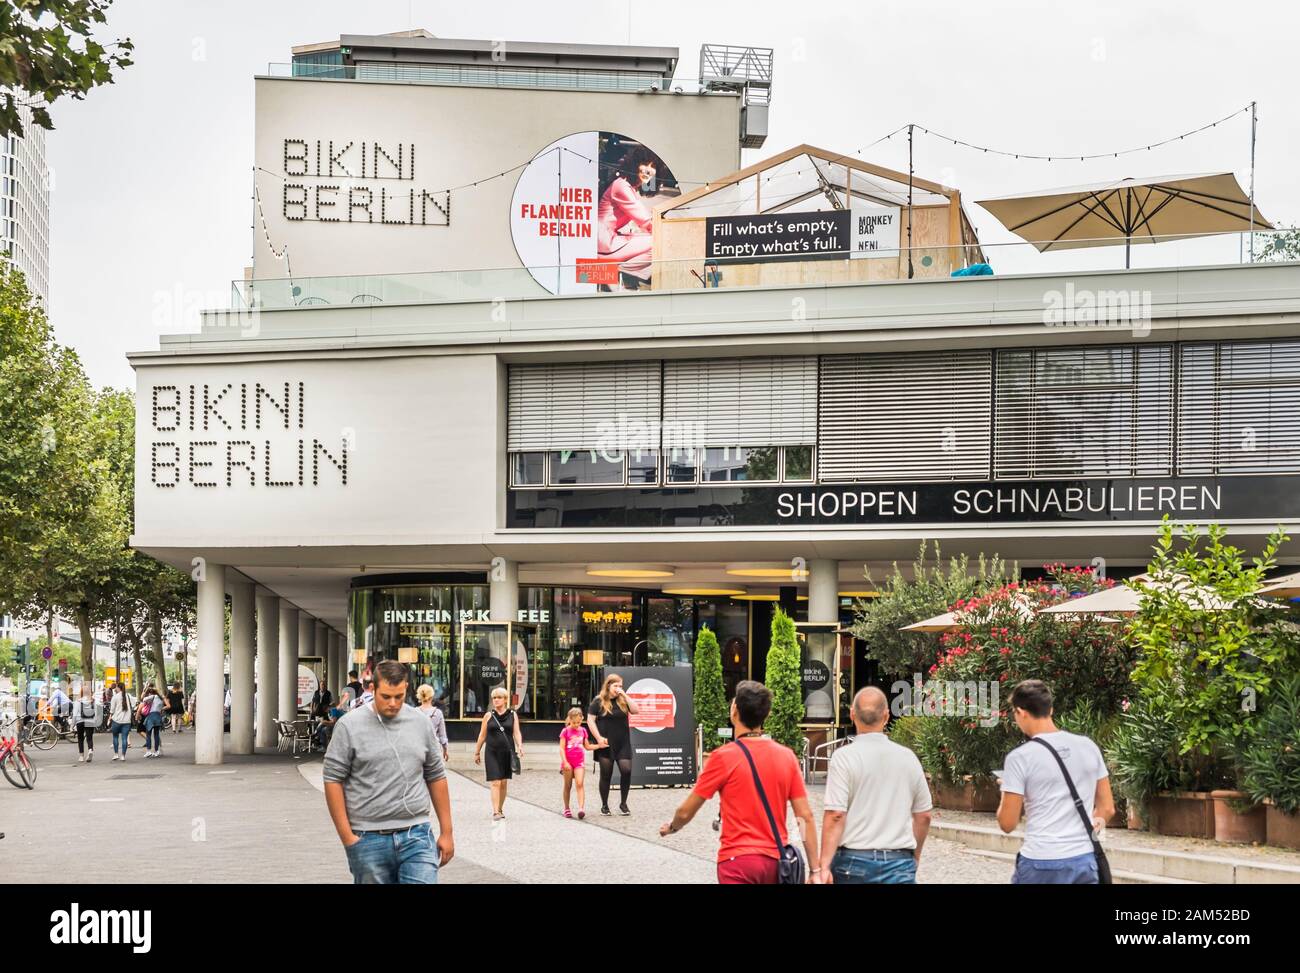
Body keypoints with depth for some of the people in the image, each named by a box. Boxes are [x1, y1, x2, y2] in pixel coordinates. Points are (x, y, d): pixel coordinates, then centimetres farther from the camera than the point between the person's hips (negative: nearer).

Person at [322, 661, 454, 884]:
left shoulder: (421, 723, 8)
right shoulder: (349, 725, -3)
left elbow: (436, 777, 13)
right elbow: (334, 780, -3)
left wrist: (446, 832, 11)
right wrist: (347, 836, -8)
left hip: (416, 835, 2)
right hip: (369, 840, -2)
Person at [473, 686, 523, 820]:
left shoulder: (512, 715, 6)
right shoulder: (488, 715, 5)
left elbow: (516, 733, 1)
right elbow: (482, 735, 10)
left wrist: (519, 746, -16)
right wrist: (477, 752, 11)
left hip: (507, 752, 1)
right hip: (492, 752, -1)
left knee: (504, 783, 9)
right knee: (495, 782, -10)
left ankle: (500, 809, 22)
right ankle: (495, 812, -15)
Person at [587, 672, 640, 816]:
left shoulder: (622, 700, 8)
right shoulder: (599, 701, -1)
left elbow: (636, 711, -5)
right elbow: (590, 720, -4)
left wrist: (625, 696, -11)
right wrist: (599, 738, -12)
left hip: (623, 744, 2)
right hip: (606, 745, -2)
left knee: (626, 770, -9)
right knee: (606, 774, 4)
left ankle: (623, 803, 7)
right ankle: (604, 805, 16)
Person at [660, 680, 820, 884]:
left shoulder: (724, 757, -9)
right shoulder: (787, 756, 1)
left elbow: (685, 812, 0)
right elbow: (806, 816, 0)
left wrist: (671, 827, 22)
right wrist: (815, 870, 5)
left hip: (739, 861, -5)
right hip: (776, 861, 5)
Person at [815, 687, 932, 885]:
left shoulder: (844, 757, -6)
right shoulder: (908, 757, 6)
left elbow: (835, 816, -14)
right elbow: (923, 816, 13)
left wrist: (824, 865, -13)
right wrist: (915, 857, 27)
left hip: (853, 861, -2)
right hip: (899, 863, 2)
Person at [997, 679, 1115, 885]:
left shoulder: (1020, 757, -8)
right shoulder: (1088, 747, 6)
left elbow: (1007, 824, -5)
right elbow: (1107, 808, 12)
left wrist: (1006, 793, 14)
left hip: (1041, 865, -4)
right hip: (1085, 861, 4)